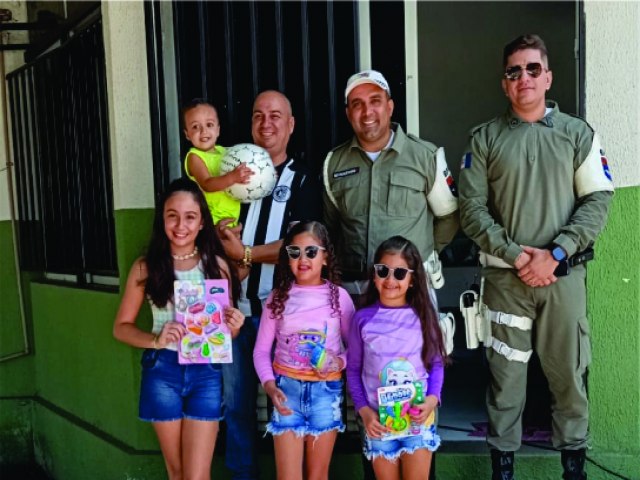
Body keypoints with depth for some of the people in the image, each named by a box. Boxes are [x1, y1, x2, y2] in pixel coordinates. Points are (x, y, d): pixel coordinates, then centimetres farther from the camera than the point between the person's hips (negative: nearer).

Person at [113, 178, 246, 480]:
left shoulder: (216, 265, -2)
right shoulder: (146, 267, -3)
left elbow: (226, 328, 7)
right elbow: (121, 326, 3)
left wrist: (234, 327, -16)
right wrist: (155, 340, -15)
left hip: (206, 373, 0)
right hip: (162, 372, 1)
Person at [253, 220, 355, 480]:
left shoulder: (339, 296, -3)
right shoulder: (278, 297, -1)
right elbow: (261, 350, 1)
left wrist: (340, 362, -16)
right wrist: (269, 386, -12)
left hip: (326, 390, 0)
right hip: (287, 387, 0)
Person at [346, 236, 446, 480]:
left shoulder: (423, 316, -4)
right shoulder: (363, 319, -5)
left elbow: (437, 364, 2)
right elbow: (353, 369, 1)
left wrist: (432, 399, -14)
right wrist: (363, 410, -8)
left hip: (418, 417, 0)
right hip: (378, 419, 0)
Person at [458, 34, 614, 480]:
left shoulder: (579, 134, 6)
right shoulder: (485, 138, 4)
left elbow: (597, 200, 0)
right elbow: (472, 208, -1)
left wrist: (555, 252, -12)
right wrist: (515, 255, -11)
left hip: (563, 276, 1)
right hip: (504, 277, 0)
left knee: (569, 371, 9)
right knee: (505, 372, 7)